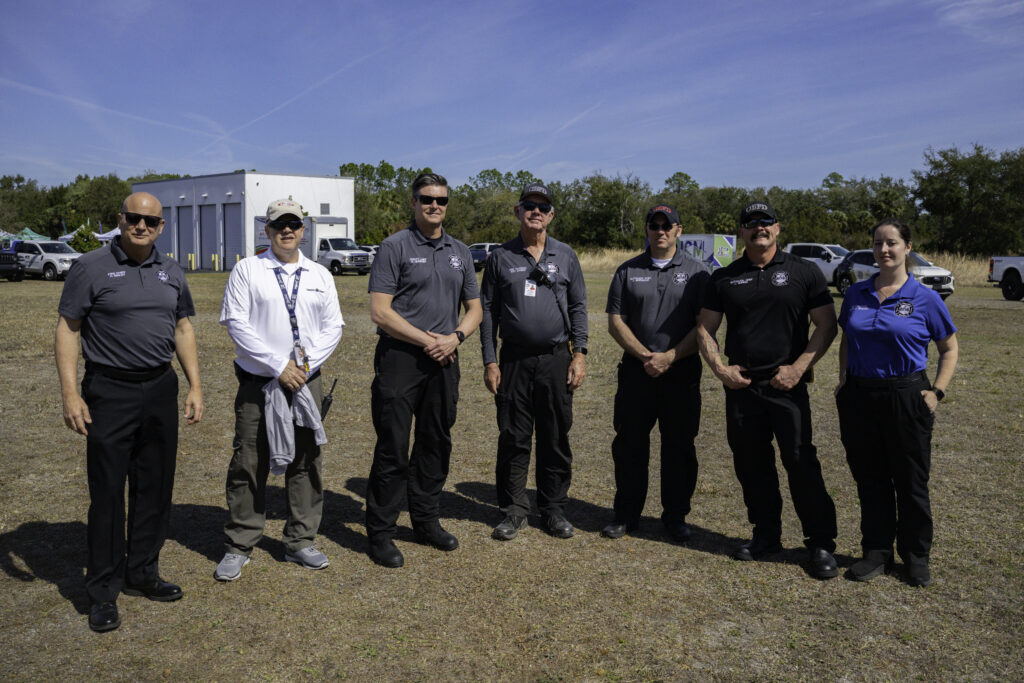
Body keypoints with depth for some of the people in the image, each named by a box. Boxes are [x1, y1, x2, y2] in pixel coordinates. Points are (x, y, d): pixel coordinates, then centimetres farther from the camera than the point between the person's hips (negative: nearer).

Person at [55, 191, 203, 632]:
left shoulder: (171, 273, 10)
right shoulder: (91, 268, -4)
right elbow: (67, 330, -5)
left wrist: (195, 386, 7)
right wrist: (70, 393, -13)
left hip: (161, 389, 5)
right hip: (110, 392, -5)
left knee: (155, 488, 11)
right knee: (107, 492, 1)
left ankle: (142, 573, 27)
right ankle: (103, 591, 14)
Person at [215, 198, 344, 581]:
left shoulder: (320, 276, 11)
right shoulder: (247, 270, 1)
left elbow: (333, 327, 8)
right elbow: (236, 323, -8)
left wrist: (306, 363, -7)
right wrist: (278, 365, -14)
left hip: (307, 382, 3)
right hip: (258, 384, -3)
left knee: (306, 463, 8)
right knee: (249, 465, 2)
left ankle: (300, 542, 22)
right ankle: (238, 547, 16)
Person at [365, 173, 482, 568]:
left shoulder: (459, 253, 13)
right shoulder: (395, 247, -4)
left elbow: (474, 309, 16)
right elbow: (380, 312, -11)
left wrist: (455, 337, -4)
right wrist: (426, 341, -13)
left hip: (444, 360, 6)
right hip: (400, 358, -5)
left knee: (436, 445, 13)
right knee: (393, 448, -3)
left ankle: (427, 522, 28)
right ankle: (380, 533, 10)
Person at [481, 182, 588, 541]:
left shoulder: (566, 255, 8)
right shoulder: (500, 257, 5)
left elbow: (578, 307, 8)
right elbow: (488, 310, 6)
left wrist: (579, 354, -1)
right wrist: (489, 361, 0)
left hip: (556, 359, 1)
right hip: (514, 360, 0)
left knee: (556, 438, 6)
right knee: (513, 438, 3)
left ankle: (554, 509, 20)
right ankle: (514, 510, 17)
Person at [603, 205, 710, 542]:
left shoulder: (696, 271, 4)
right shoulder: (628, 271, 9)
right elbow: (615, 322, 3)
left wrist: (669, 357, -13)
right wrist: (645, 355, -10)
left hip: (682, 372, -1)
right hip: (636, 370, 1)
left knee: (679, 447, 6)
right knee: (629, 445, 6)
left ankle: (675, 517, 20)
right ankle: (626, 514, 19)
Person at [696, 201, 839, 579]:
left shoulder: (804, 272, 3)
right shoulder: (724, 278, 10)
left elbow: (826, 326, 2)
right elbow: (705, 328, 12)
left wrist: (798, 368, -8)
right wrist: (719, 368, -2)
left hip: (787, 384, -3)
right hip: (740, 384, 3)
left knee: (801, 460, -6)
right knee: (751, 463, 9)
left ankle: (821, 543, 6)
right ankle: (766, 534, 24)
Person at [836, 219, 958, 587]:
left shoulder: (925, 299, -4)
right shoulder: (856, 294, 5)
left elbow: (949, 349, 4)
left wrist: (936, 391, -5)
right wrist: (843, 379, 8)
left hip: (906, 398, -3)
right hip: (858, 398, 3)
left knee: (911, 480, 7)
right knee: (869, 478, 11)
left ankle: (915, 556, 24)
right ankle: (877, 550, 25)